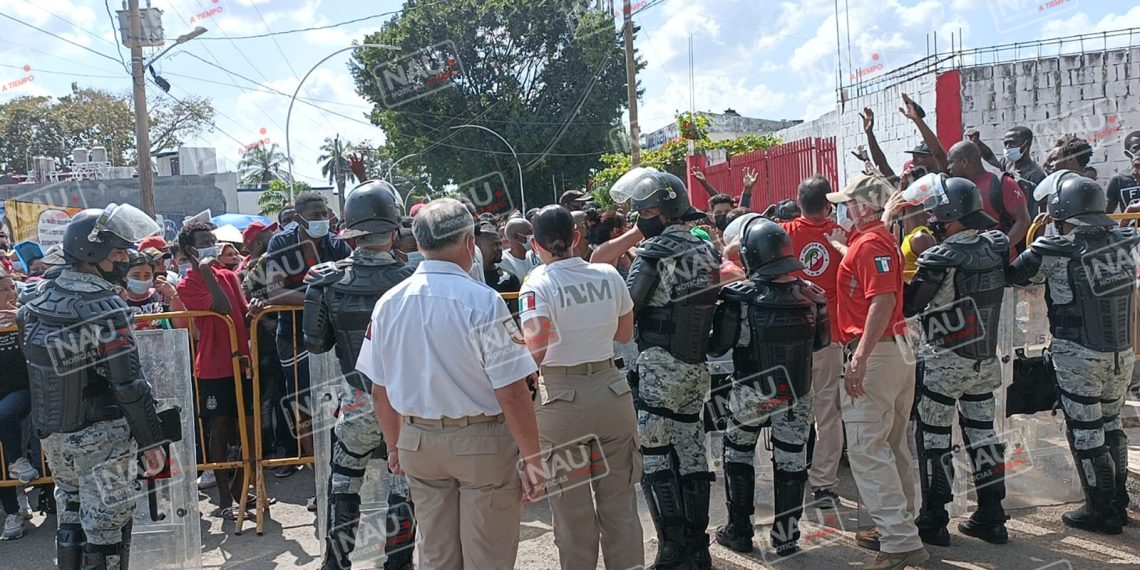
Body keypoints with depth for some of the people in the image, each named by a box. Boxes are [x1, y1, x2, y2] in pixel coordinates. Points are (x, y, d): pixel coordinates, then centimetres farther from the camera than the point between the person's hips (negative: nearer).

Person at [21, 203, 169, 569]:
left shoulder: (35, 297, 2)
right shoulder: (105, 308, -20)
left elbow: (33, 361, 15)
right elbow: (129, 384, -21)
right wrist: (151, 440, -15)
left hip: (52, 431, 7)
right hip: (101, 437, -7)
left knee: (70, 511, 22)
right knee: (106, 525, 3)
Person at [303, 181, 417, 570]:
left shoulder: (329, 280, -7)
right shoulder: (409, 282, -17)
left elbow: (316, 343, 2)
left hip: (356, 398, 3)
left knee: (344, 482, 19)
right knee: (404, 488, 10)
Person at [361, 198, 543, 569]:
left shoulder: (388, 303, -2)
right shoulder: (482, 301, -18)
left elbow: (380, 390, 6)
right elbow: (512, 392, -19)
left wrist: (396, 446, 20)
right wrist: (532, 457, -9)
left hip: (417, 441, 5)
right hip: (482, 441, -5)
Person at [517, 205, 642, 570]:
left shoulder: (538, 285, -12)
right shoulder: (609, 276, -1)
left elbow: (534, 353, -25)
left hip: (561, 398, -3)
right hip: (611, 391, 3)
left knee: (573, 507, 12)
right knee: (619, 501, 15)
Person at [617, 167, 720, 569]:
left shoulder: (656, 251, -16)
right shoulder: (705, 249, 8)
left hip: (660, 366, -8)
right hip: (698, 365, 8)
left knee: (654, 456, 1)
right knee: (691, 450, 13)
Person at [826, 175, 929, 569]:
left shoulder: (869, 243, -14)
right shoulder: (880, 238, 16)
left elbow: (883, 300, -25)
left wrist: (860, 357, -29)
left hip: (875, 353, -10)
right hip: (897, 350, 10)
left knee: (867, 449, -8)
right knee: (892, 447, 16)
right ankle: (897, 528, 27)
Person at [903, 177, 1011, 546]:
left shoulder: (941, 259, -20)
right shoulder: (996, 246, -2)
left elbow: (906, 307, -14)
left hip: (946, 362, -6)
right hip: (987, 360, 6)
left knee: (932, 437, 4)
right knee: (982, 431, 15)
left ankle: (932, 524, 11)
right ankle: (991, 518, 23)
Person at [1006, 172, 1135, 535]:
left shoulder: (1054, 251, -19)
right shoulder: (1124, 242, -2)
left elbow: (1013, 276, -8)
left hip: (1079, 357, -6)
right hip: (1122, 352, 6)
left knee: (1085, 433, 6)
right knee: (1111, 424, 20)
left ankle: (1101, 512, 16)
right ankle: (1118, 502, 32)